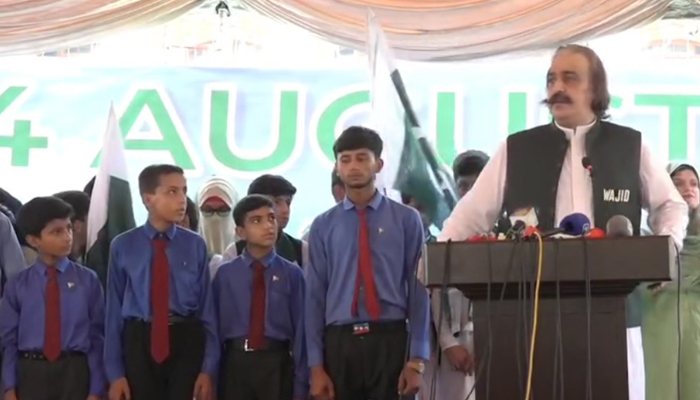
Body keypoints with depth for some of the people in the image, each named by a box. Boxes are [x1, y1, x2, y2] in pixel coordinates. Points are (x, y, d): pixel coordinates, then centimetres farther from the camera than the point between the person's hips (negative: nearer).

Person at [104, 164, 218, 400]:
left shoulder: (196, 245, 0)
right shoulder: (122, 246, -1)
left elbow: (207, 307, 1)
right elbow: (114, 309, 1)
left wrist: (208, 368, -2)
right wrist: (115, 371, -1)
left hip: (186, 341, 0)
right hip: (139, 342, 0)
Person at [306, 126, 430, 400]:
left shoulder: (406, 220, 2)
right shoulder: (323, 226, 6)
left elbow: (419, 290, -1)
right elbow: (315, 297, 5)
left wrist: (417, 359, -6)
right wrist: (316, 365, 1)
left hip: (390, 340, -1)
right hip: (339, 342, 2)